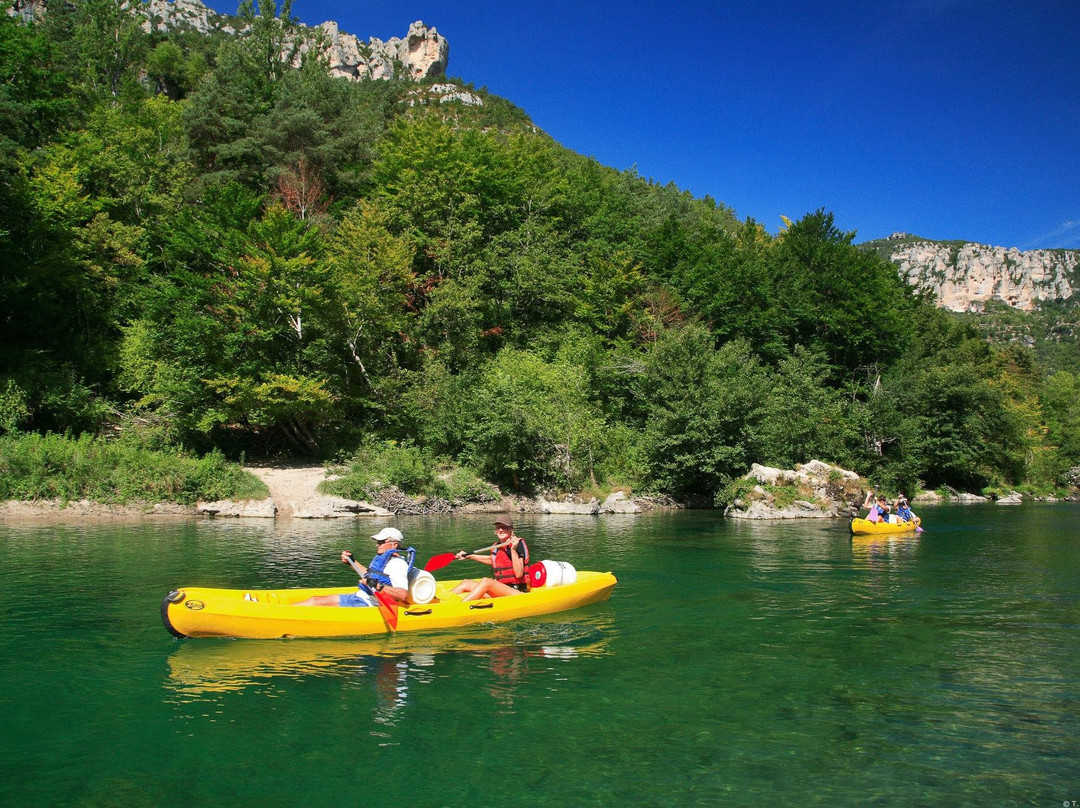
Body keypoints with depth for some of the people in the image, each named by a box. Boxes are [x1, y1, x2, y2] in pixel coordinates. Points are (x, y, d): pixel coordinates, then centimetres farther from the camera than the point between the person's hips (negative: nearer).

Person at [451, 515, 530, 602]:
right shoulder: (497, 547, 10)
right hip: (500, 589, 8)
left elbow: (519, 574, -19)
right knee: (466, 583, -3)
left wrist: (513, 549, -27)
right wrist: (469, 556, 35)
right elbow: (491, 560, 35)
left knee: (486, 581, -30)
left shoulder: (518, 544, -9)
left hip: (517, 591, -8)